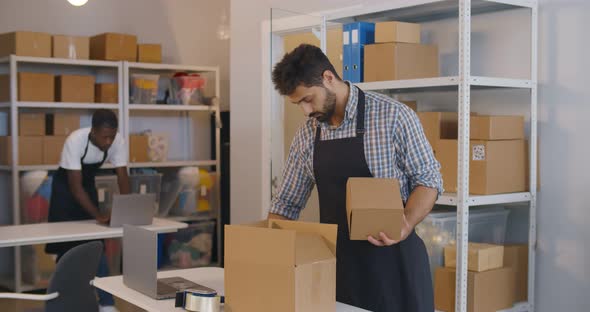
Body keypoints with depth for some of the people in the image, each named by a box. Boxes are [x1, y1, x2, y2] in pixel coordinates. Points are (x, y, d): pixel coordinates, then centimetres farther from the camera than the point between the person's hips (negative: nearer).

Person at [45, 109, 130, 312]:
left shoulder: (118, 142, -24)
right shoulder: (75, 141, -35)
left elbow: (122, 177, -22)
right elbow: (75, 186, -35)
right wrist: (98, 215, -43)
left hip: (88, 184, 4)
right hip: (66, 185, -3)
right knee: (67, 245, -3)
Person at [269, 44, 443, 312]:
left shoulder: (393, 116, -11)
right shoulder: (306, 135, 4)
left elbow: (428, 178, -6)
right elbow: (287, 202, 10)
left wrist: (406, 224, -23)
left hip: (393, 259, -4)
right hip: (336, 263, 4)